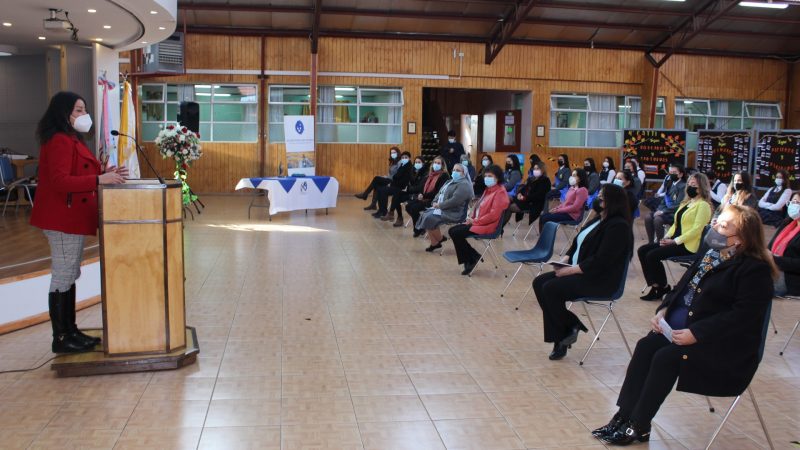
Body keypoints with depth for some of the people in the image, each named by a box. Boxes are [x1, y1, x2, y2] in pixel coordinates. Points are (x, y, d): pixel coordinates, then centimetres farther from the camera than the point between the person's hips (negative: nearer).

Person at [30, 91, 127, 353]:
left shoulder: (71, 140, 17)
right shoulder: (59, 141, -16)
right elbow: (60, 181, -26)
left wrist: (104, 173, 6)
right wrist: (99, 179, -29)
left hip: (72, 218, 11)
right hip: (62, 219, -11)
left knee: (69, 276, 15)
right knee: (63, 277, -4)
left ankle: (70, 331, 23)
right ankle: (60, 339, 4)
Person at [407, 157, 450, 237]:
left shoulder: (444, 176, -7)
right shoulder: (430, 174, 17)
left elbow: (439, 192, -15)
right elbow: (423, 186, 17)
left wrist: (424, 196, -17)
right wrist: (420, 194, -6)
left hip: (434, 200, -8)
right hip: (424, 198, 8)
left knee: (414, 208, -24)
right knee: (408, 206, -12)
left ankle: (418, 229, -4)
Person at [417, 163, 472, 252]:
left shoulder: (464, 185, -12)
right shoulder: (450, 182, 21)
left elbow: (454, 201, -22)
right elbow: (439, 193, 20)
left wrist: (440, 205, -17)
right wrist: (435, 203, -1)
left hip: (454, 213, -10)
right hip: (441, 208, 10)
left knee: (430, 218, -24)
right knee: (424, 215, -8)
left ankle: (440, 239, -1)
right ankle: (434, 242, -5)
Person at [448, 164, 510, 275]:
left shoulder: (500, 193, -13)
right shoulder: (488, 190, 16)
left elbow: (493, 215, -21)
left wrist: (475, 221, -17)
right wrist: (472, 218, 3)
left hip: (487, 226, -10)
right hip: (477, 222, 10)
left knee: (456, 233, -20)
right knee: (452, 231, -1)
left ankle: (471, 258, -4)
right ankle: (471, 258, 2)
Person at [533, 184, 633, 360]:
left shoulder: (618, 226, -16)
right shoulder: (598, 220, 13)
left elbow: (600, 261, -23)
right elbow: (577, 244, 19)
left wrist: (571, 270, -20)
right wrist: (565, 259, -1)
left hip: (601, 280, -10)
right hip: (578, 271, 10)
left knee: (551, 289, -24)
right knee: (539, 283, -4)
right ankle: (569, 327, -1)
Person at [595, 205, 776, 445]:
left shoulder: (754, 269, -14)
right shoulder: (711, 255, 13)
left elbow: (743, 315, -22)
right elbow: (683, 288, 20)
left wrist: (695, 334, -27)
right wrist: (663, 310, 0)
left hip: (723, 344, -7)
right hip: (681, 328, 8)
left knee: (667, 357, -25)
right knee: (646, 346, -16)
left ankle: (638, 427, -14)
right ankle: (625, 415, -14)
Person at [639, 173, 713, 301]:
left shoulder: (703, 205, -9)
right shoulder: (686, 203, 19)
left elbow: (696, 229, -18)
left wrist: (675, 241, -20)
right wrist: (667, 236, 2)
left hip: (687, 245, -9)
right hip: (675, 240, 9)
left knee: (652, 255, -24)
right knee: (642, 250, -7)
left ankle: (663, 288, -6)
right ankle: (655, 286, -7)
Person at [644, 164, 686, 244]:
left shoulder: (683, 187, -10)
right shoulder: (670, 184, 14)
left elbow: (678, 205, -17)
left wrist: (663, 211, -20)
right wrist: (659, 210, -4)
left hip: (675, 213, -7)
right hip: (666, 210, 7)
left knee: (657, 219, -31)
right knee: (648, 217, -16)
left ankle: (660, 243, -19)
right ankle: (651, 242, -9)